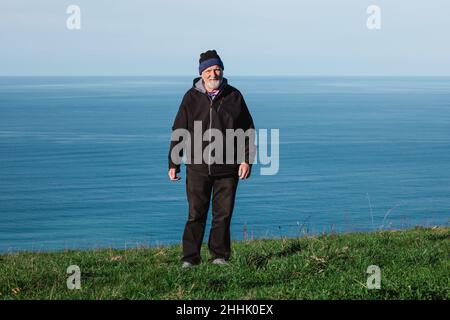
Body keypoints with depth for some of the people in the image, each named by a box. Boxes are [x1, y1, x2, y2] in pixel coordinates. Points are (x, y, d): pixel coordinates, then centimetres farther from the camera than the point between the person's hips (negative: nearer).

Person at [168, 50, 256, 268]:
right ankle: (190, 258, 5)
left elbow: (248, 130, 8)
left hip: (227, 168, 1)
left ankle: (219, 256, 17)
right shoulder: (191, 98, 3)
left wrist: (247, 160, -1)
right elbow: (178, 132, 7)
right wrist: (173, 164, 4)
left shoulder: (234, 96, 4)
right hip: (198, 168, -1)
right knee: (196, 214, -1)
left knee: (223, 214, 5)